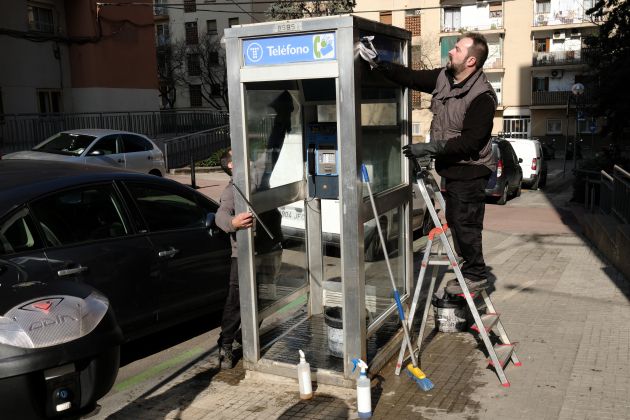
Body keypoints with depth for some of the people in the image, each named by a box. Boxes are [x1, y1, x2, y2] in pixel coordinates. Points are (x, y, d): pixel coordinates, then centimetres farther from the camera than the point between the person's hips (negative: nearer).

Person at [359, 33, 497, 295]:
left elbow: (471, 141, -25)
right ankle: (468, 270, 30)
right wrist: (378, 63, -6)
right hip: (451, 167, 9)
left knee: (465, 224, -3)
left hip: (469, 171, -9)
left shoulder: (482, 97, -22)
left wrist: (431, 148, -27)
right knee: (455, 221, 16)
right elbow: (411, 78, 5)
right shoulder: (443, 78, 3)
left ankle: (475, 275, 14)